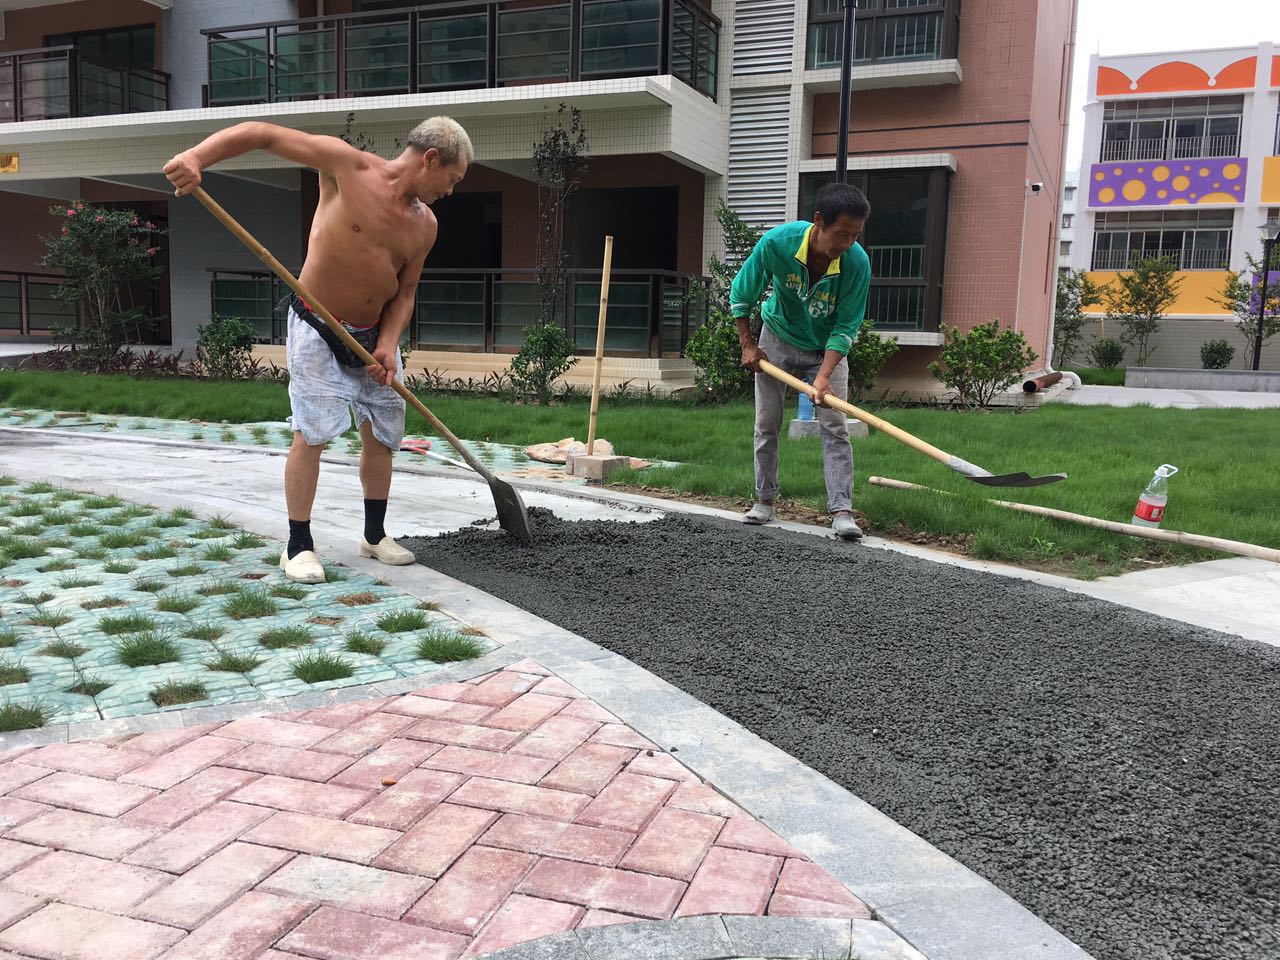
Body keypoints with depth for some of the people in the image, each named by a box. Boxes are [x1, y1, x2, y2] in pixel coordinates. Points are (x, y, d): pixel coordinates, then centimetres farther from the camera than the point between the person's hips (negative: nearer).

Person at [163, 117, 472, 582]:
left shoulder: (424, 225, -1)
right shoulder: (347, 165, -16)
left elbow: (404, 292, 5)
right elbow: (263, 134, -18)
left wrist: (388, 344, -12)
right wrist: (197, 156, -31)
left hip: (373, 334, 6)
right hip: (317, 330, -6)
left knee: (382, 434, 10)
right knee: (312, 434, -9)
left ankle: (375, 535, 26)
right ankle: (299, 546, 3)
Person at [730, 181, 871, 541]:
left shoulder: (857, 262, -29)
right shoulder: (776, 243, -29)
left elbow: (845, 327, -21)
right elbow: (740, 295, -11)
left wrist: (824, 377, -32)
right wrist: (747, 345, -7)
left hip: (826, 348, -1)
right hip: (778, 339, 1)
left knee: (835, 427, -9)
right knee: (766, 425, 5)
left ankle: (842, 511, -8)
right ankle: (764, 500, 19)